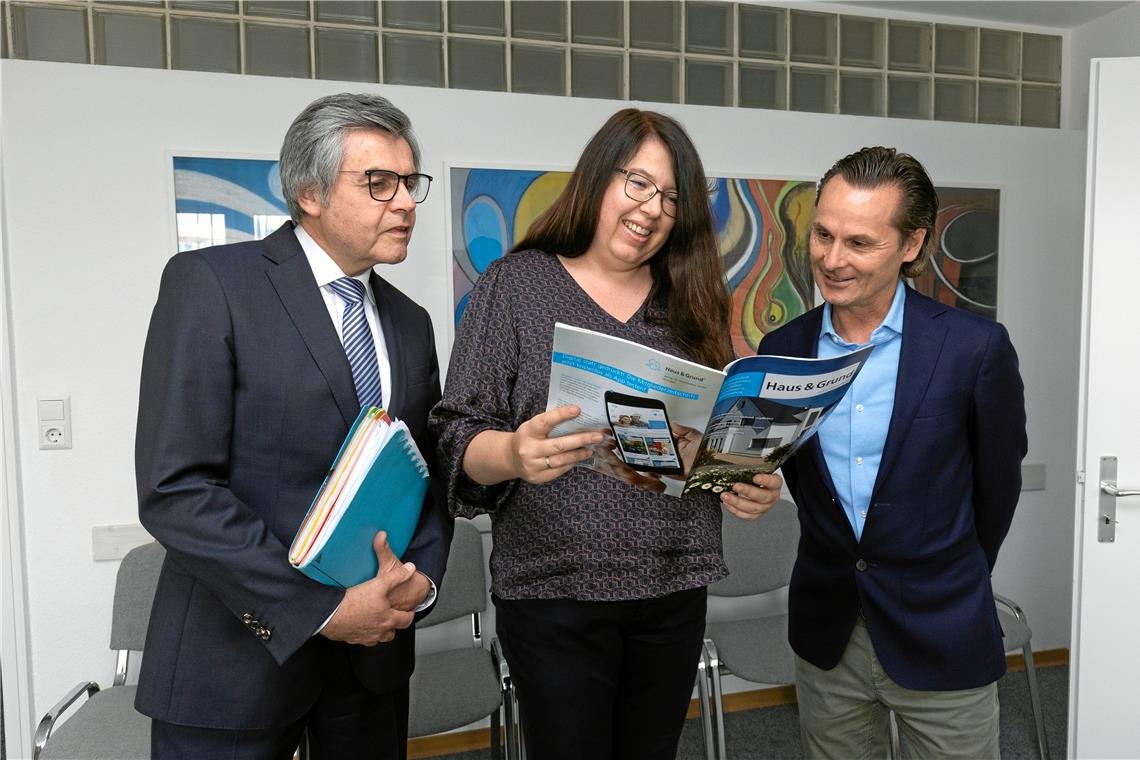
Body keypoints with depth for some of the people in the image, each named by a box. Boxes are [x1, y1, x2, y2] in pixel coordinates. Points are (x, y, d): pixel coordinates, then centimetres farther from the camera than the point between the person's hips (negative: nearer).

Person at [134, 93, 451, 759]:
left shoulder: (410, 323, 8)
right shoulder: (210, 283, -10)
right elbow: (175, 488, -16)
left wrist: (421, 577, -6)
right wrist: (320, 609, -18)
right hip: (239, 652, -5)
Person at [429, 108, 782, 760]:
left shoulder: (692, 299, 6)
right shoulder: (517, 282, -4)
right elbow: (458, 438, -8)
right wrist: (513, 454, -29)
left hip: (675, 589, 4)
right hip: (555, 591, -3)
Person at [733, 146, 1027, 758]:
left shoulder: (976, 348, -13)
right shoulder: (780, 351, -4)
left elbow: (997, 484, -1)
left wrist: (946, 583, 10)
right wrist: (844, 569, 11)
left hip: (940, 639, -3)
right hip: (825, 637, 3)